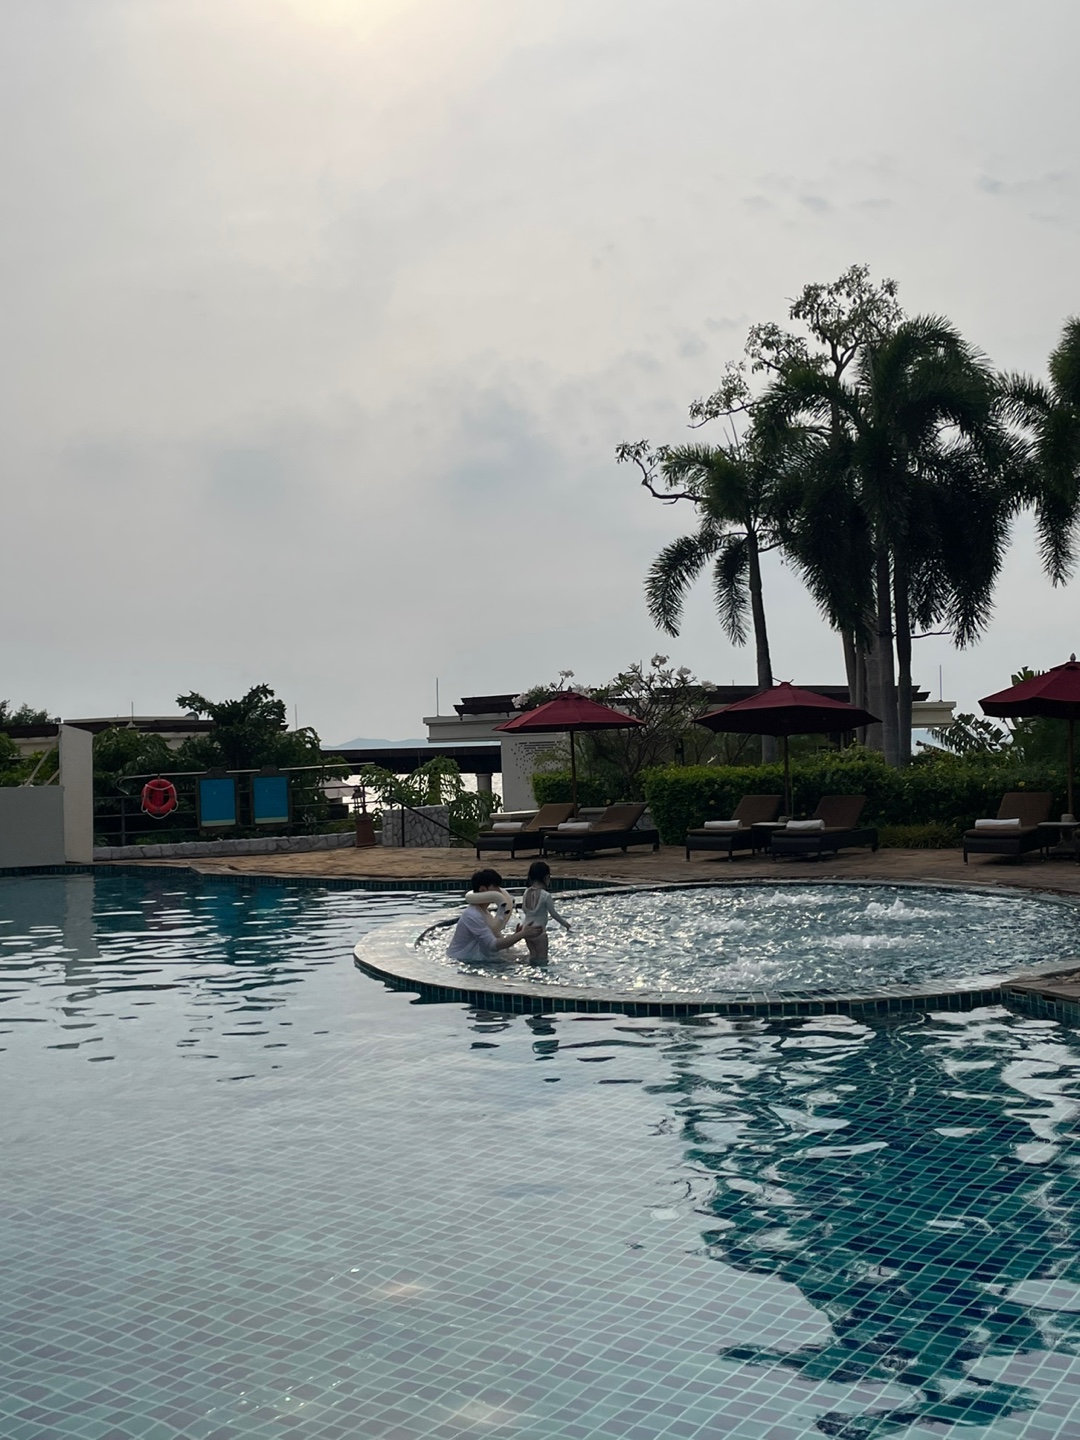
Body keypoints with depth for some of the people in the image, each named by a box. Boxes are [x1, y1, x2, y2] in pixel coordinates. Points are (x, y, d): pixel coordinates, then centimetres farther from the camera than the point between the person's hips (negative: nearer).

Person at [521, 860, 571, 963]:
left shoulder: (527, 893, 1)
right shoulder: (545, 895, -17)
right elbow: (553, 913, -11)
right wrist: (564, 923, 5)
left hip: (527, 930, 6)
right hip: (539, 930, -6)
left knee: (533, 955, 18)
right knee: (542, 957, 2)